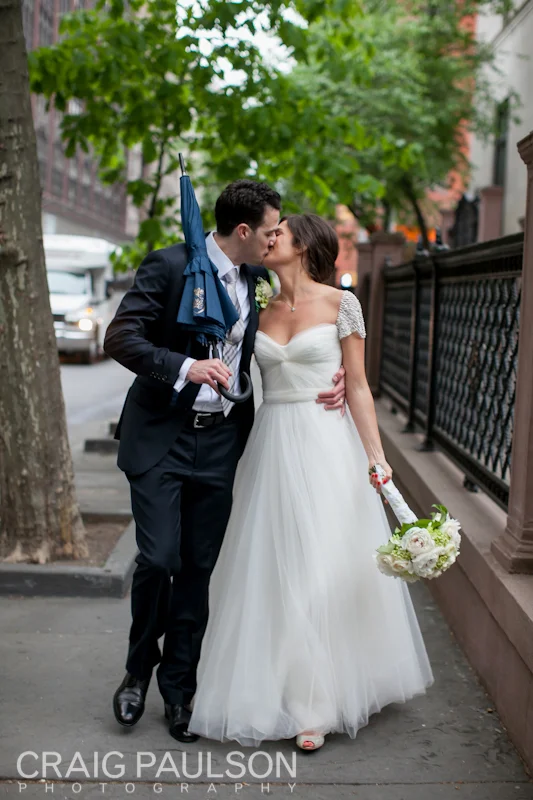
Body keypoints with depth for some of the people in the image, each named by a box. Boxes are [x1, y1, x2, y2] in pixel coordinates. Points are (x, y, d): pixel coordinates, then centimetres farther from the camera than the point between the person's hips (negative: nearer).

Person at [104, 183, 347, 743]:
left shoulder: (259, 279, 6)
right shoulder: (169, 266, -10)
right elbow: (120, 338, -15)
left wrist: (331, 376, -2)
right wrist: (185, 367, -30)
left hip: (221, 440, 4)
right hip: (161, 438, -4)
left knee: (198, 569, 7)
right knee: (159, 559, -9)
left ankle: (178, 687, 21)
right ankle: (139, 667, 19)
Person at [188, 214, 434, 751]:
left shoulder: (340, 304, -1)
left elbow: (357, 387, -2)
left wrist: (375, 457, -7)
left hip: (326, 445, -4)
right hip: (272, 447, 4)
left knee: (323, 570, -1)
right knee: (269, 570, 5)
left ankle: (316, 705, 11)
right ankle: (273, 690, 21)